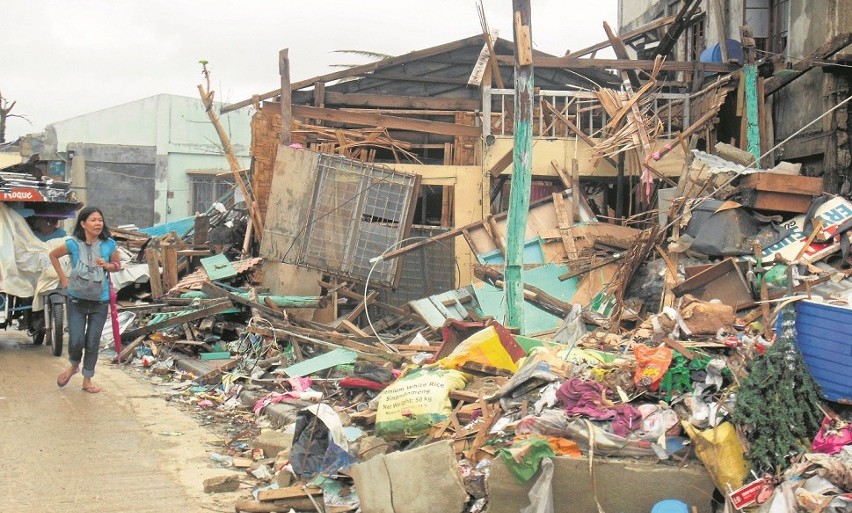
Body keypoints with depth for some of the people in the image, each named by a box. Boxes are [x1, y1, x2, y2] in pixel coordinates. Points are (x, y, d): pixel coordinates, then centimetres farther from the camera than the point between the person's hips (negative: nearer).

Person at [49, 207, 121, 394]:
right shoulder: (73, 244, -11)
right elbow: (53, 255, 6)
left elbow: (118, 265, 8)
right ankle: (74, 366, 31)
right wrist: (63, 278, 2)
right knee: (76, 341, -2)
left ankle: (87, 380, 21)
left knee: (92, 343, 6)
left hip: (100, 301, 1)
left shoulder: (109, 244, -8)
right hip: (77, 300, -1)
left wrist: (108, 265, -14)